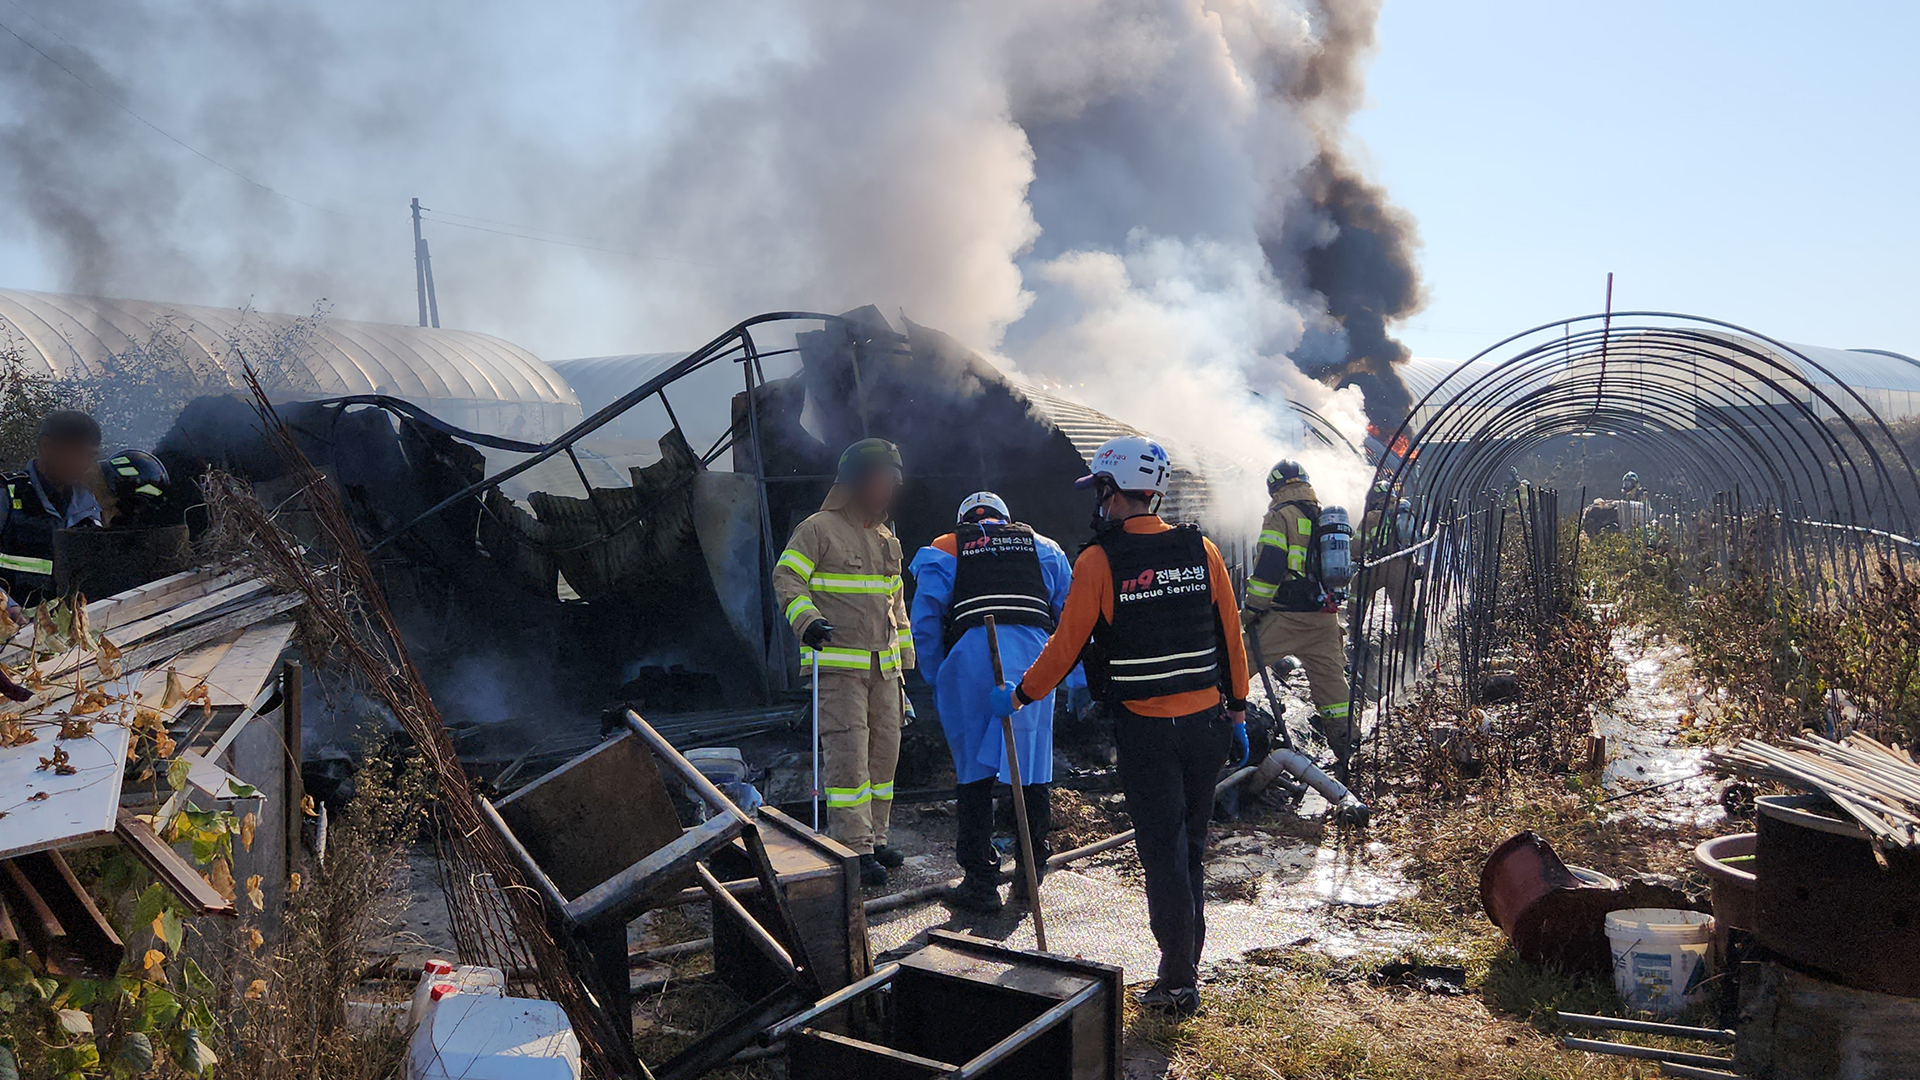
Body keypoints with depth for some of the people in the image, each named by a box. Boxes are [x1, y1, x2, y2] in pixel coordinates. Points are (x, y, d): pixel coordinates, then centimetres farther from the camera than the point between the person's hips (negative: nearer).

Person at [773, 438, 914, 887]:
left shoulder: (887, 540, 19)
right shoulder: (818, 529, -4)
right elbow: (786, 576, -10)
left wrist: (904, 657, 23)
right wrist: (807, 619, -26)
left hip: (883, 666, 8)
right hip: (837, 664, -7)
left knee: (884, 751, 9)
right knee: (848, 755, -11)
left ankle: (875, 838, 20)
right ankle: (855, 849, -8)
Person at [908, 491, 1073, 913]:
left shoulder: (943, 550, 21)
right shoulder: (1042, 547, 26)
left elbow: (925, 621, 9)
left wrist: (936, 680, 15)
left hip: (970, 653, -1)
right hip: (1032, 653, 2)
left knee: (973, 772, 6)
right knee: (1032, 766, 10)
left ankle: (980, 882, 8)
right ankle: (1030, 874, 19)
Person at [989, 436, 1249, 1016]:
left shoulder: (1100, 560, -11)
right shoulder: (1202, 550, 2)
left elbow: (1067, 645, -6)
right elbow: (1230, 636, 7)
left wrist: (1019, 696, 8)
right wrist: (1237, 709, 17)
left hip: (1144, 729, -4)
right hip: (1206, 723, 4)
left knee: (1163, 855, 4)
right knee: (1190, 847, 18)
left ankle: (1179, 984, 9)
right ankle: (1186, 962, 29)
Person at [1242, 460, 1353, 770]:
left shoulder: (1281, 515, -5)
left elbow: (1269, 565, -14)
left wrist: (1253, 607, -8)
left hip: (1285, 617, -7)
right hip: (1325, 619, 7)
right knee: (1330, 678, 12)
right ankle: (1346, 749, 17)